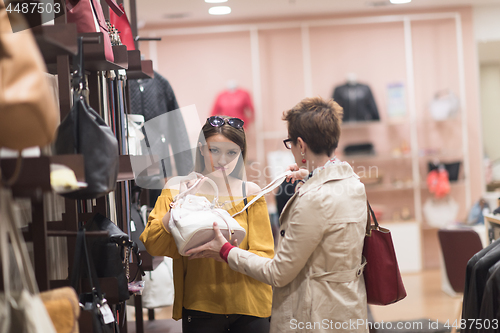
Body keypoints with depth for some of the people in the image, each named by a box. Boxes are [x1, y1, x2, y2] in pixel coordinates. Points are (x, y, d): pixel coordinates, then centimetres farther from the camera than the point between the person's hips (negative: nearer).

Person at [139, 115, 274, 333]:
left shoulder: (250, 192, 2)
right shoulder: (178, 190, 2)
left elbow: (265, 255, -3)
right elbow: (152, 245, -7)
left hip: (248, 306, 1)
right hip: (200, 305, 0)